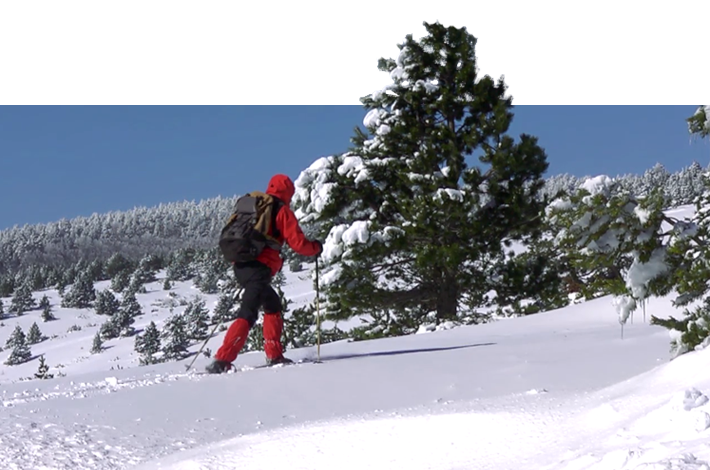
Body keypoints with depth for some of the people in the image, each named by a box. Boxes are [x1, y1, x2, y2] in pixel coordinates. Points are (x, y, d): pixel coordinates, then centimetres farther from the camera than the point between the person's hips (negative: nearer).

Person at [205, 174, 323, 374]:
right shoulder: (282, 211, 0)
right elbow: (298, 243, -5)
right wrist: (316, 247, 13)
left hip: (240, 265, 8)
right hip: (259, 269, -8)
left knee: (273, 305, 23)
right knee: (248, 315, -11)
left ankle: (274, 355, 22)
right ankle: (222, 361, -23)